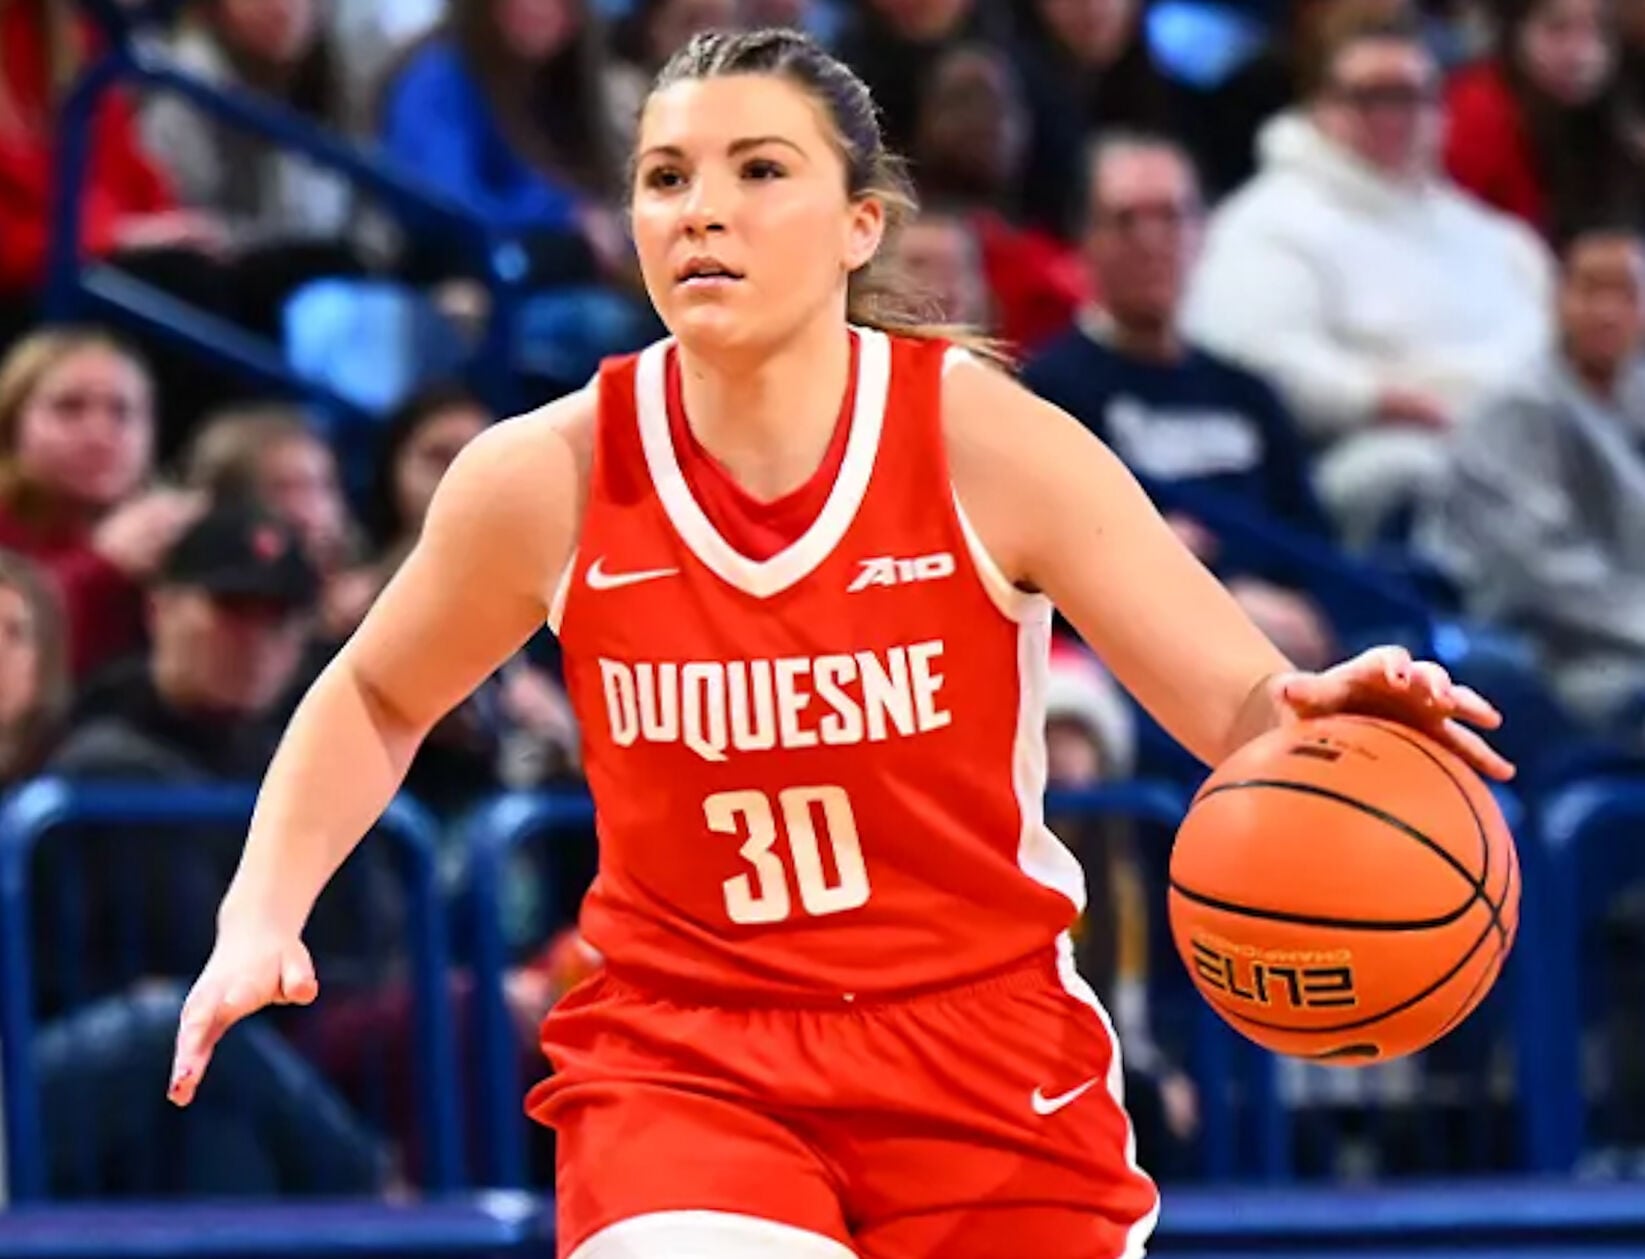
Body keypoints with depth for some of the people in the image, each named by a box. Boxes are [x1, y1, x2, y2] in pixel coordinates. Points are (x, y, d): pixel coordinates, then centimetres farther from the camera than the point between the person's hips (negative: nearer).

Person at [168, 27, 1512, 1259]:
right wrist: (262, 919, 0)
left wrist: (1327, 716, -34)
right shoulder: (546, 480, -8)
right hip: (682, 1056, 0)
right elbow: (378, 699, 12)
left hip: (986, 1056, 1)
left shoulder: (990, 445, -12)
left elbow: (1246, 712, -11)